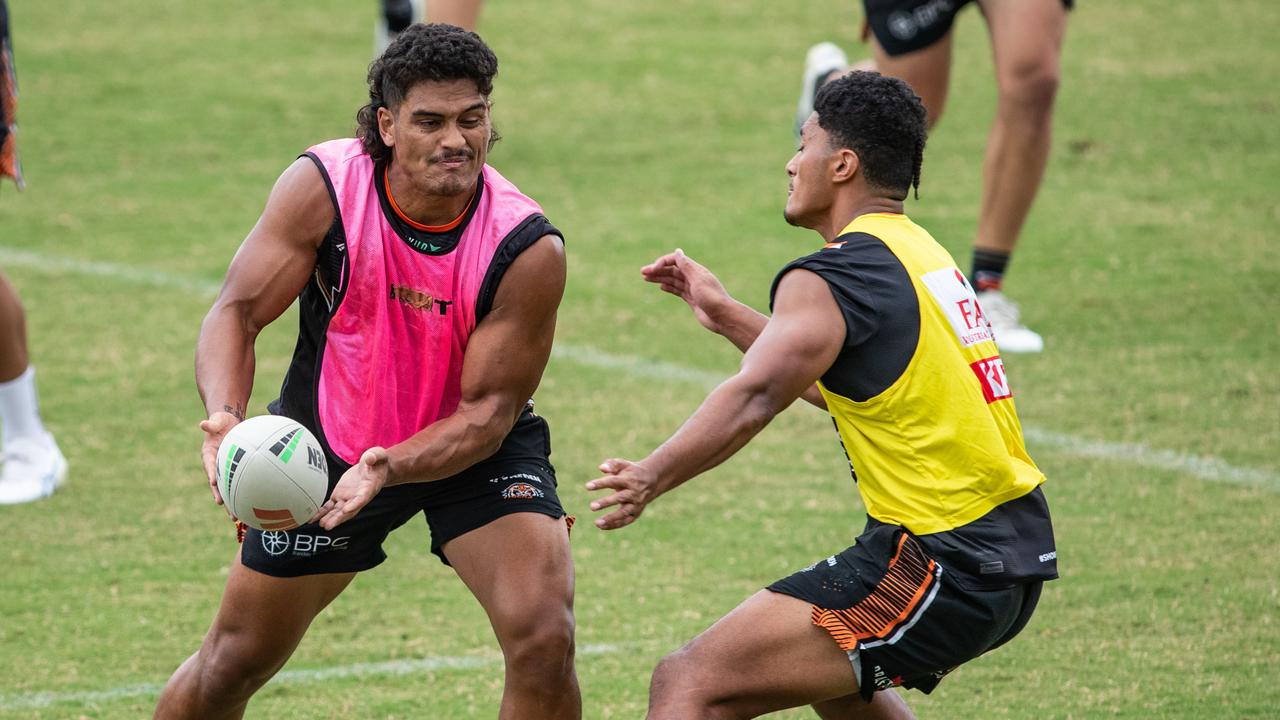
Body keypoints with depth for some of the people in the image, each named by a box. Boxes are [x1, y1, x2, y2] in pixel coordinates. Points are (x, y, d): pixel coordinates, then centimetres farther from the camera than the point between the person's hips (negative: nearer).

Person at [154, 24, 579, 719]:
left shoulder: (528, 248, -27)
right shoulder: (320, 186, -24)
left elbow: (487, 409, -23)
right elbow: (237, 311, -19)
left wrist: (388, 471, -40)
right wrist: (225, 414, -40)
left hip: (474, 451, -1)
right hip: (328, 438, 1)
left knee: (543, 639, -23)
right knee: (233, 662, 11)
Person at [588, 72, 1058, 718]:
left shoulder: (831, 278, -11)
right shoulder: (923, 255, 17)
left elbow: (758, 396, -26)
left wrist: (652, 477, -34)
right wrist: (728, 317, 29)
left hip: (941, 564, -9)